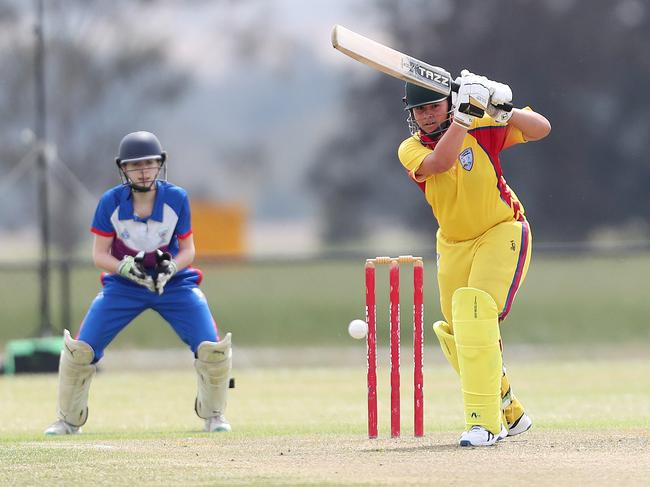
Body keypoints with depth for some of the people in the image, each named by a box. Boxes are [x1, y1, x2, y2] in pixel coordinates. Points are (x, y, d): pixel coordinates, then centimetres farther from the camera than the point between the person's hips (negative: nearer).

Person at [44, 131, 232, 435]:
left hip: (174, 283, 0)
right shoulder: (111, 202, -15)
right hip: (123, 285, 0)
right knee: (80, 350, -10)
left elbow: (188, 250, -4)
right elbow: (99, 255, -8)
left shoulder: (177, 199, -14)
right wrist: (125, 267, -28)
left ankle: (213, 415, 12)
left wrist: (172, 267, -26)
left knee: (212, 349, -15)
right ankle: (69, 420, 12)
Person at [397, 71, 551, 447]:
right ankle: (510, 414, 34)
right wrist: (466, 113, -36)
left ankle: (485, 421, -30)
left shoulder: (482, 129, -12)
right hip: (454, 244, 5)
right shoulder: (411, 150, -10)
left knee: (475, 307, -27)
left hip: (503, 231, -5)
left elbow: (541, 129, -17)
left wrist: (503, 111, -33)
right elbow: (439, 163, -32)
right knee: (458, 335, 11)